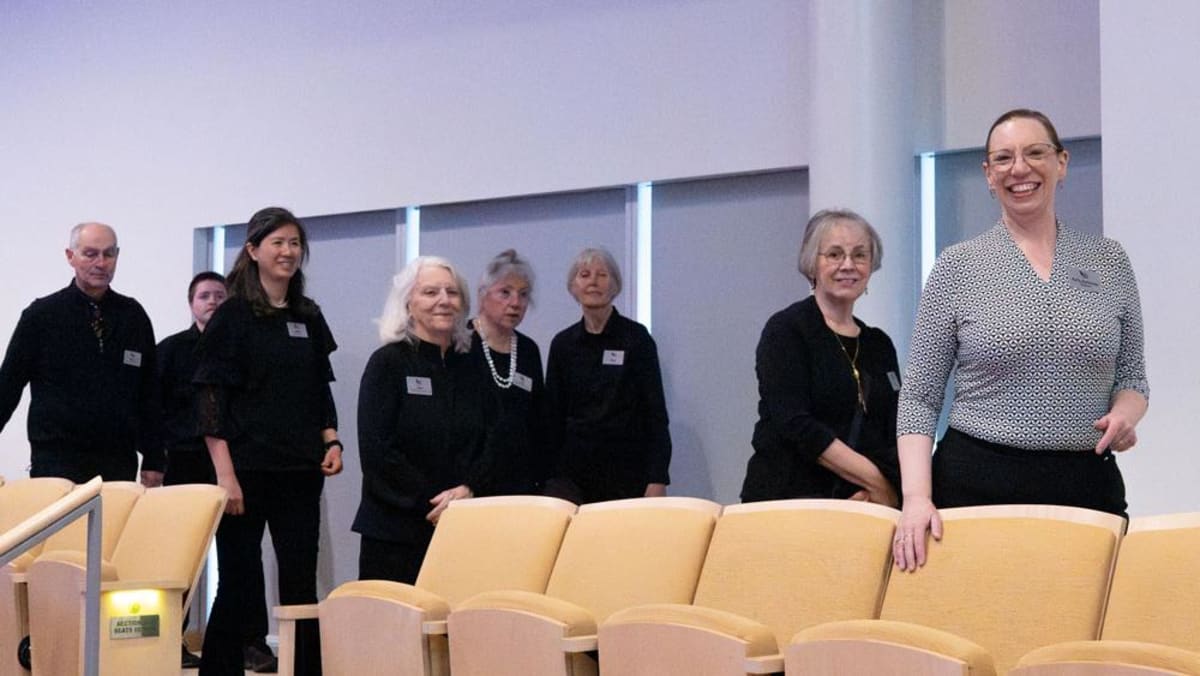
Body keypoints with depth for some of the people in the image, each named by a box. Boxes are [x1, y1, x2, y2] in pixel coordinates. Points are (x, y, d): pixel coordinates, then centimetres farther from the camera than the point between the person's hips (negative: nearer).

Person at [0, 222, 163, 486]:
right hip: (56, 461, -2)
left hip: (119, 462, 2)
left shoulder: (134, 315, 8)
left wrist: (153, 459, 7)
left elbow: (149, 393, 11)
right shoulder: (41, 315, 1)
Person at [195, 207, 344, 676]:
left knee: (301, 583, 5)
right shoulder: (232, 316, -3)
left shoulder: (308, 317, 12)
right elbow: (210, 401, -7)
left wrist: (331, 441, 3)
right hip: (246, 471, -4)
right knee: (237, 585, 1)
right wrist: (224, 474, -14)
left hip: (301, 473, 5)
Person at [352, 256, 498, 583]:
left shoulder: (472, 368, 12)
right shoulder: (387, 363, -1)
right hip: (394, 531, -4)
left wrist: (468, 490, -9)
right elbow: (377, 450, -8)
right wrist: (431, 502, -12)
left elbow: (491, 444, 10)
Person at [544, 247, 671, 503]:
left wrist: (657, 479, -10)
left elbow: (656, 412, -3)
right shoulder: (563, 343, 8)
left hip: (627, 470, -3)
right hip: (575, 469, 3)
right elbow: (554, 415, 12)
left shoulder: (635, 337, -2)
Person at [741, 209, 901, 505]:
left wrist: (884, 493, -11)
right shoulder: (786, 329, -2)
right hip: (788, 498, -4)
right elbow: (796, 424, -13)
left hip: (863, 504, 4)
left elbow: (895, 434, 9)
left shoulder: (879, 344, 14)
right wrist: (876, 480, -15)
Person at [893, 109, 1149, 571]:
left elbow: (1132, 376, 16)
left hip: (1089, 484, 2)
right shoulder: (957, 266, 2)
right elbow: (919, 397, 0)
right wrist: (917, 496, -12)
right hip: (977, 482, -2)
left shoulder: (1110, 261, 9)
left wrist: (1125, 412, -7)